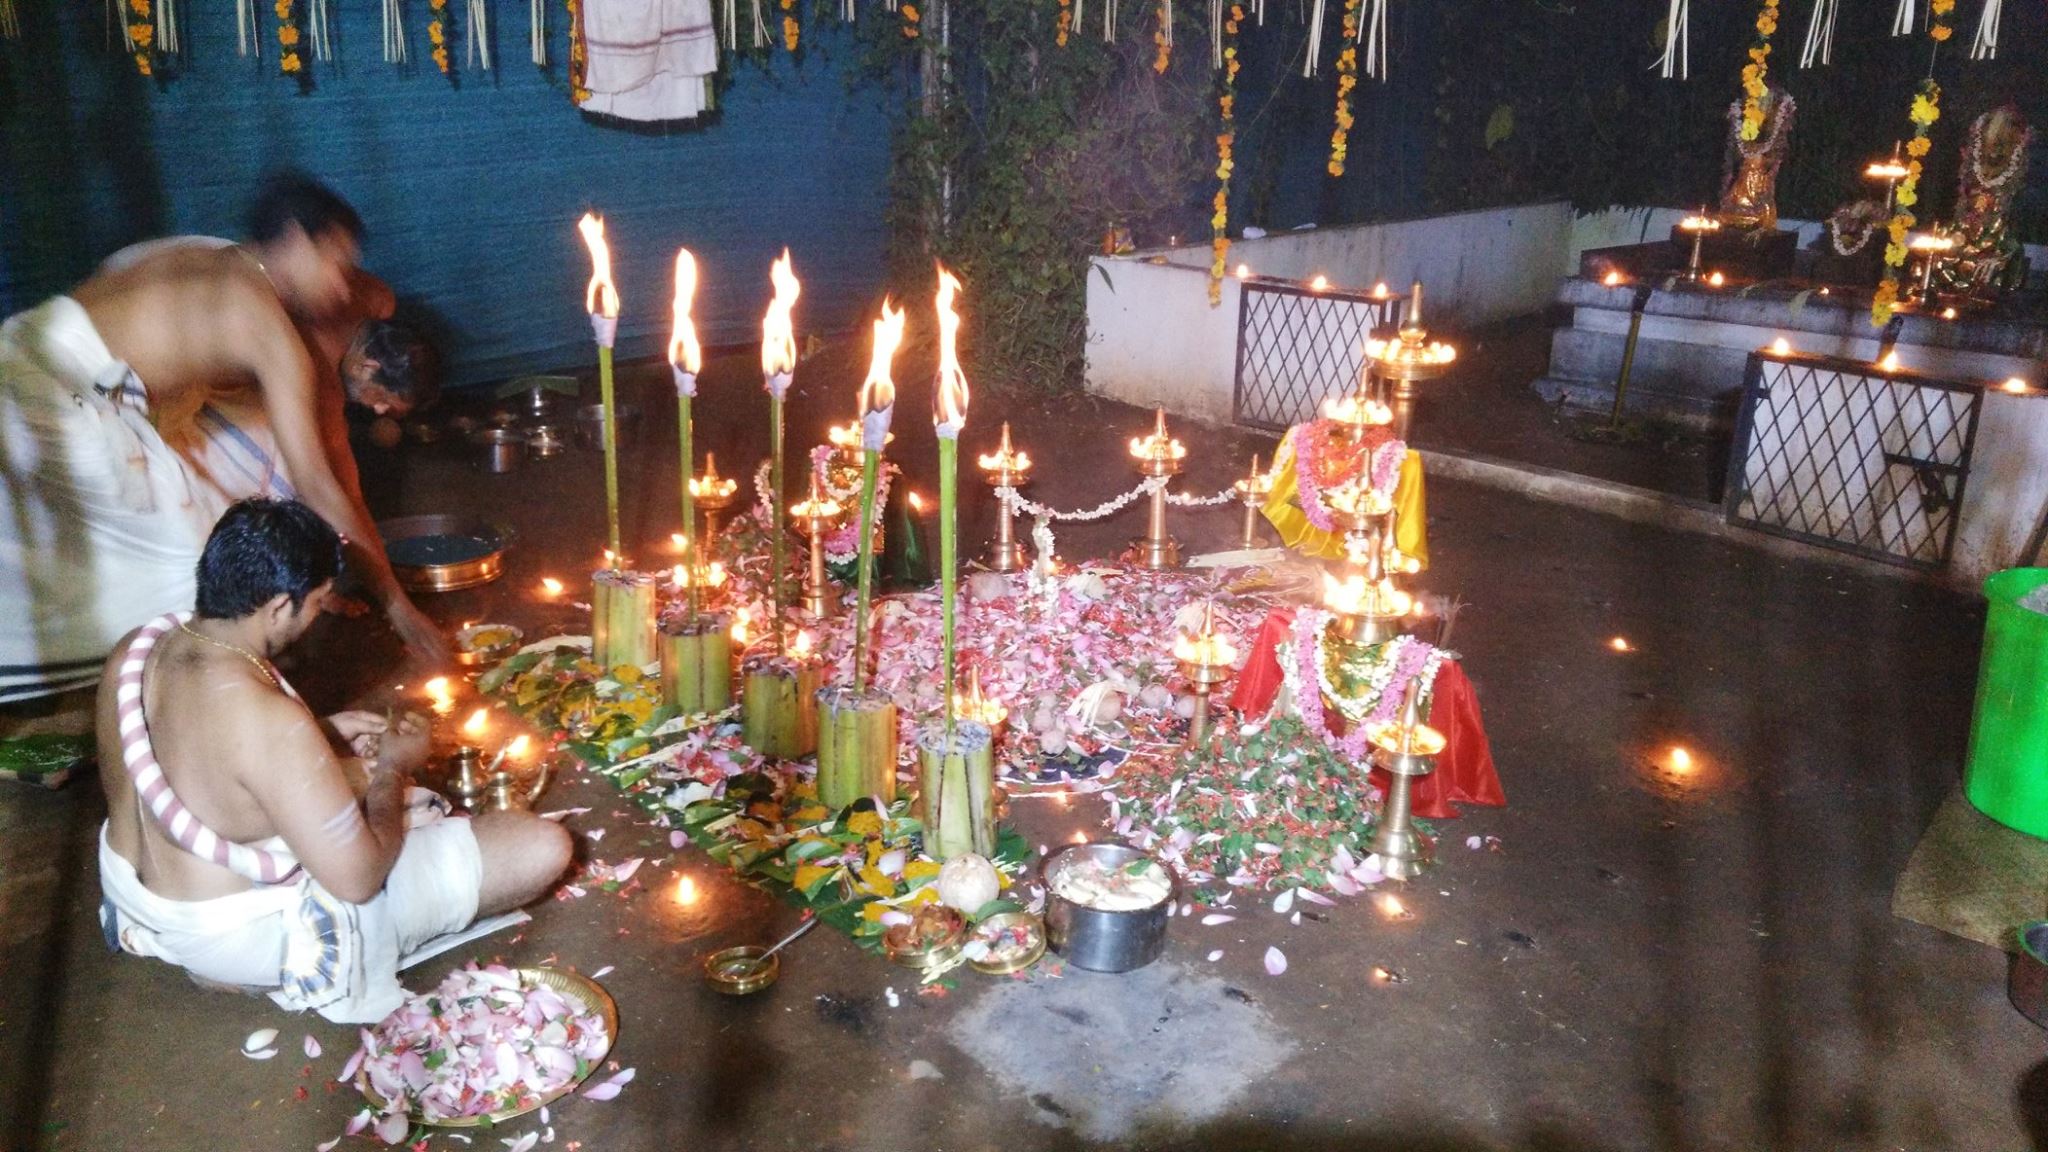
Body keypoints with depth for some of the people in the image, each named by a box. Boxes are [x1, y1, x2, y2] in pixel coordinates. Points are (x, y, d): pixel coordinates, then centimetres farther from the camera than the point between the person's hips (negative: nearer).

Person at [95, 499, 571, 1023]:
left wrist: (323, 733, 6)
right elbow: (358, 880, -26)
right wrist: (393, 769, -10)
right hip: (238, 938, -9)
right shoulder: (269, 721, -34)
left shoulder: (134, 651, -10)